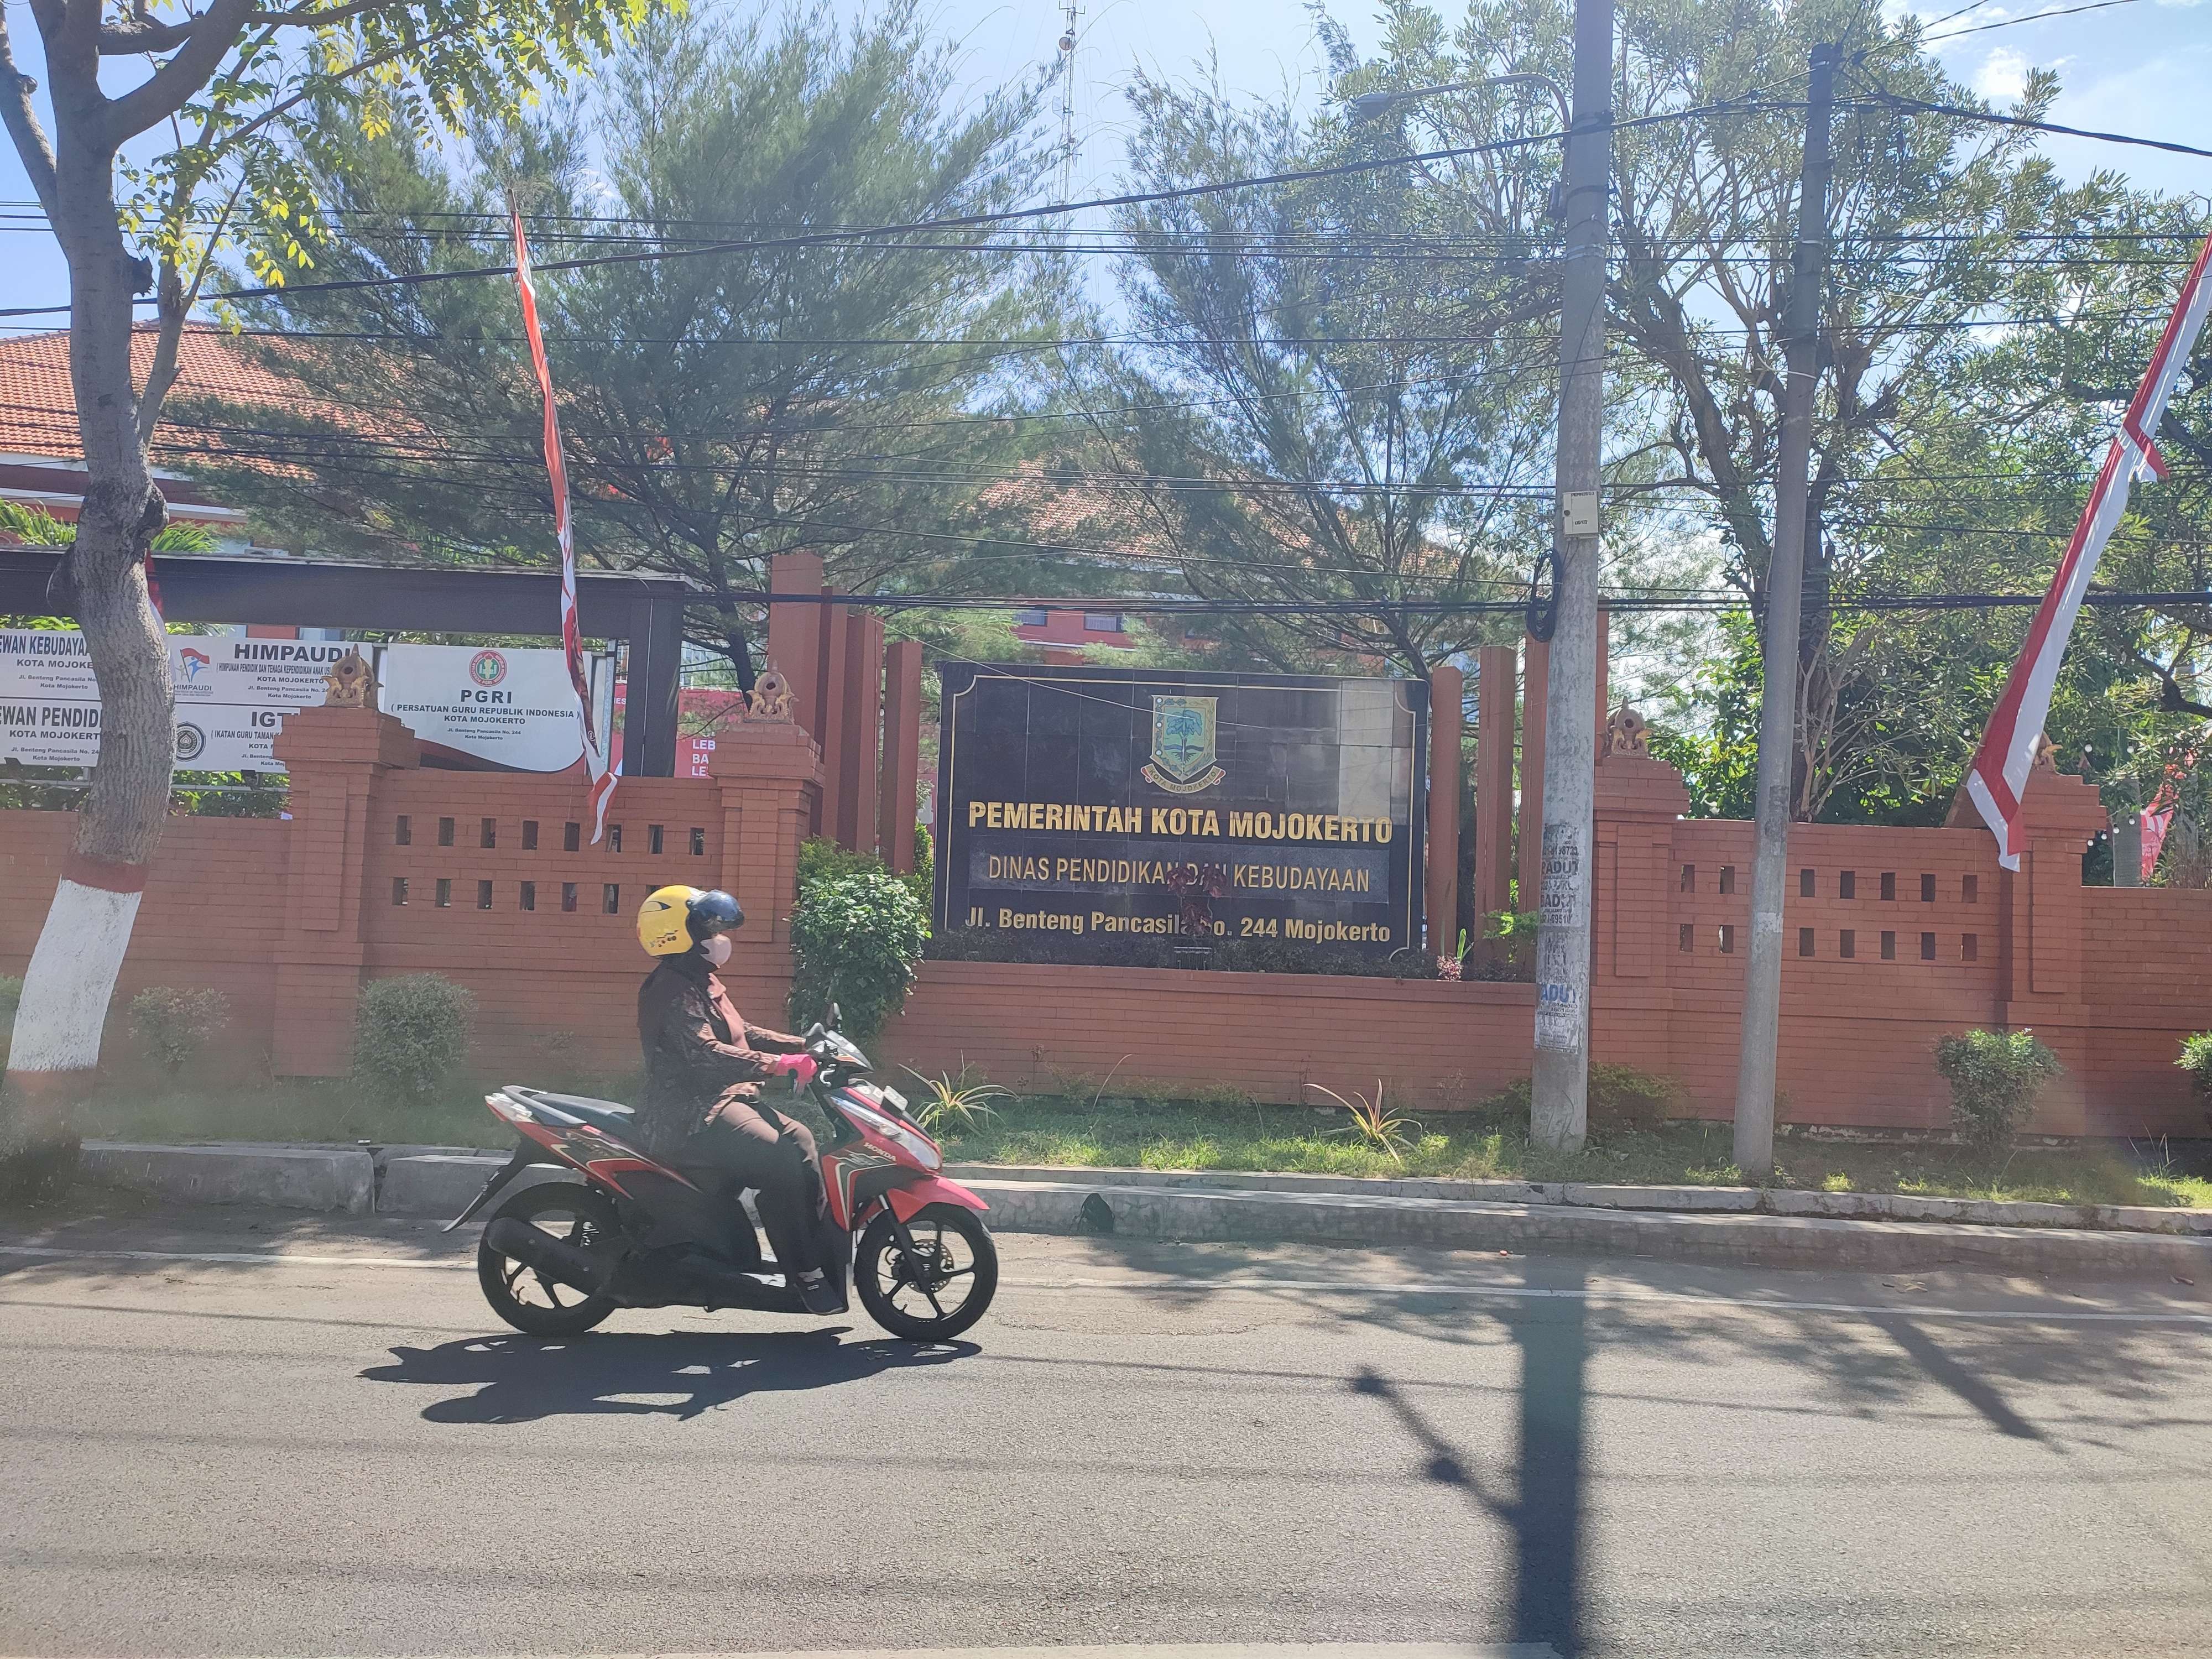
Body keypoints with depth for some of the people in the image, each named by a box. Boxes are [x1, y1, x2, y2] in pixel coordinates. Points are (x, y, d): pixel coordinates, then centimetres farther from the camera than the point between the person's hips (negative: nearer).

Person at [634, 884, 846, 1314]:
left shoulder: (702, 981, 18)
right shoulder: (672, 989, -16)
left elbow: (740, 1033, 24)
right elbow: (705, 1054, -29)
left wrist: (802, 1046, 12)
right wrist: (779, 1065, -31)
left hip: (723, 1098, 11)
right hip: (690, 1113, -11)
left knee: (800, 1138, 0)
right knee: (779, 1158, -25)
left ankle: (826, 1248, -1)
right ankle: (806, 1274, -19)